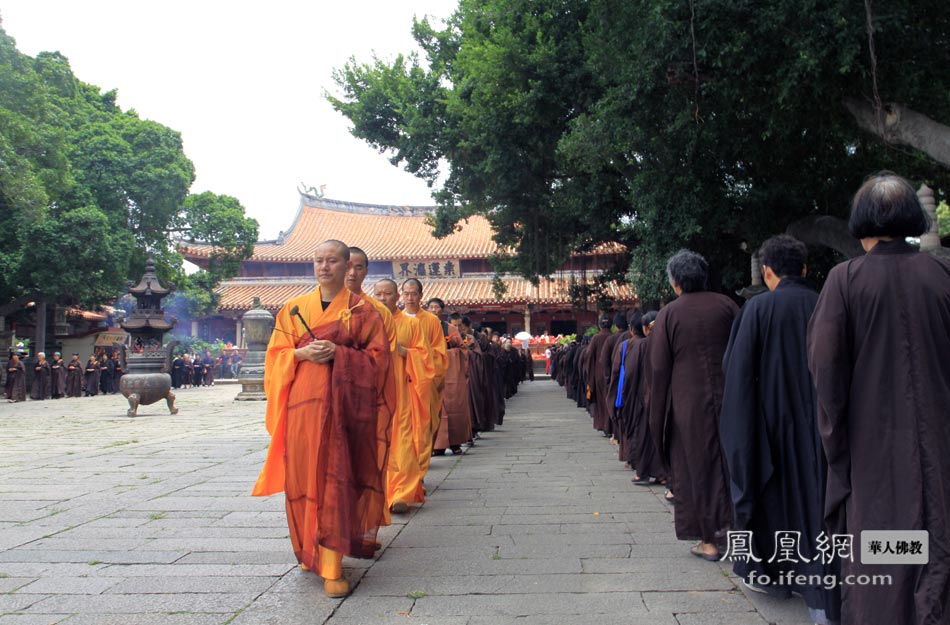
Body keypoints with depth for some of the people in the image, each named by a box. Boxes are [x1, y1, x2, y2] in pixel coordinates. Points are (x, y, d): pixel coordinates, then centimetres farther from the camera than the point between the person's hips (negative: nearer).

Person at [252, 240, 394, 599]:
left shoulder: (362, 310, 6)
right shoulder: (294, 309, 14)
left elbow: (378, 356, 1)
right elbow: (276, 354, 12)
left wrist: (339, 353, -13)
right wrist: (302, 354, -9)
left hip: (345, 404, -2)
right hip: (303, 402, 2)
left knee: (337, 480, -5)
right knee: (304, 476, 3)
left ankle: (331, 566, -1)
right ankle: (309, 551, 22)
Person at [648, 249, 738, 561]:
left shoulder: (669, 314, -6)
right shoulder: (725, 305, 1)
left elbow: (659, 368, -6)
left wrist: (658, 415, 3)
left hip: (688, 403, -2)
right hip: (728, 399, 2)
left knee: (695, 467, 7)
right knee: (730, 463, 15)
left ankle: (709, 540, 12)